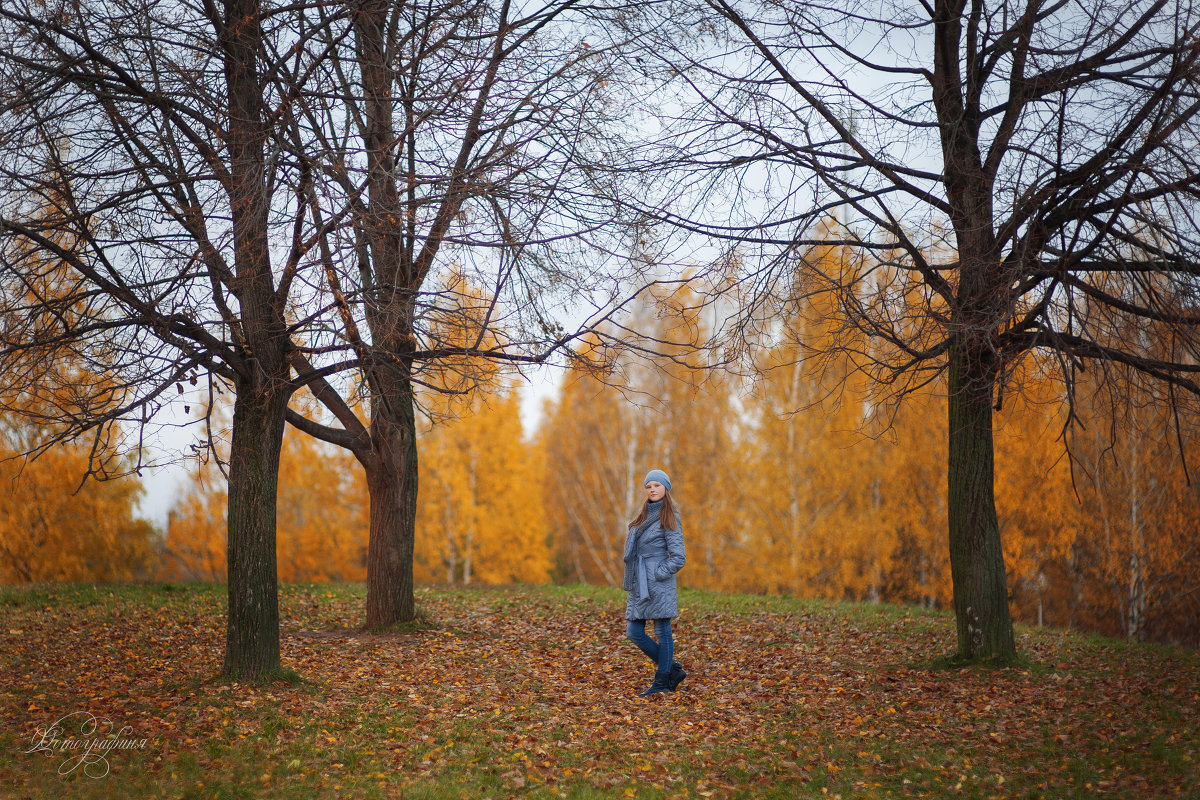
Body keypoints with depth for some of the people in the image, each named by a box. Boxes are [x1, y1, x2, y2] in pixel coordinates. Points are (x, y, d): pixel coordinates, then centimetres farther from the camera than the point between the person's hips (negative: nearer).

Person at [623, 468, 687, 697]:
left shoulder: (669, 518, -6)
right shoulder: (644, 516, 16)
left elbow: (678, 558, -10)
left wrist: (658, 575, -13)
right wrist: (633, 580, 14)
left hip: (658, 583, -8)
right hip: (638, 584, 8)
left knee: (662, 632, -3)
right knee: (634, 632, 5)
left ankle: (662, 682, 4)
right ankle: (672, 669, 17)